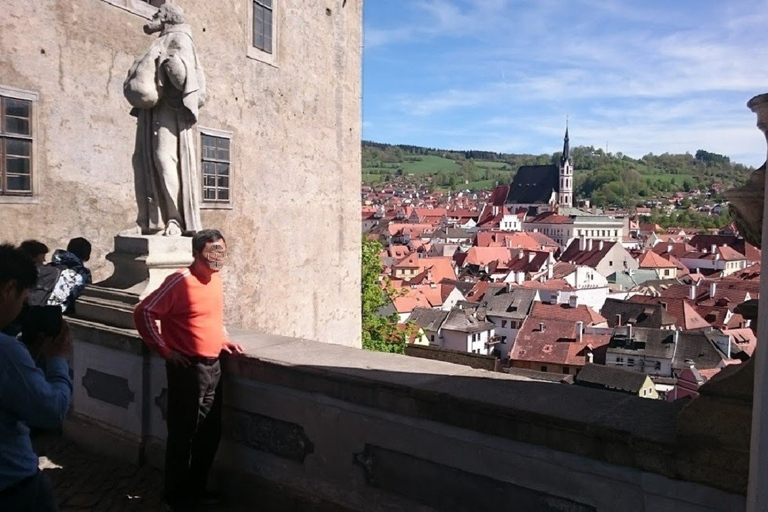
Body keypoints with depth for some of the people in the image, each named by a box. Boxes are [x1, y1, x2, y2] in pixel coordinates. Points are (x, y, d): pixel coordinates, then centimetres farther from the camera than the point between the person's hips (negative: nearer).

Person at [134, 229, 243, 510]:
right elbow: (144, 312, -16)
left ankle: (197, 487, 32)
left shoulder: (215, 279, 8)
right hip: (187, 369, -8)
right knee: (182, 434, 5)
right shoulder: (180, 281, -16)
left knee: (210, 432, 16)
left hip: (213, 367, 8)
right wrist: (165, 350, -14)